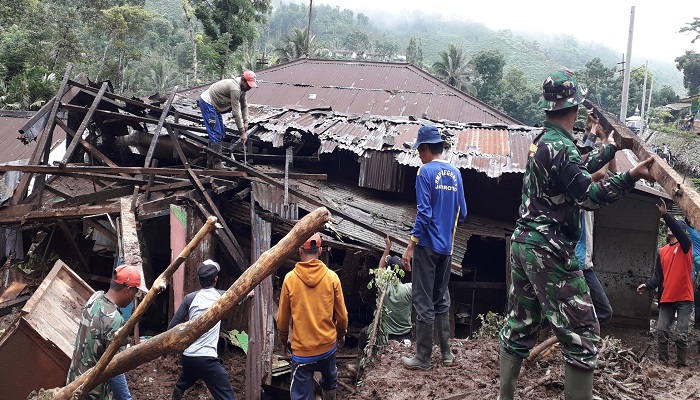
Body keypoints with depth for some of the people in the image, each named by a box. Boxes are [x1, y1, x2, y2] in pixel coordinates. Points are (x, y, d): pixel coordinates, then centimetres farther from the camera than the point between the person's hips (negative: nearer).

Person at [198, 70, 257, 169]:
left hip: (213, 104, 11)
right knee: (216, 134, -13)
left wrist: (245, 122, -3)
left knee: (220, 133, 11)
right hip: (207, 103, -11)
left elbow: (244, 105, 9)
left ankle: (210, 162, 17)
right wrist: (242, 132, -25)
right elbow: (236, 113, -29)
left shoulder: (242, 87, 1)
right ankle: (216, 163, -9)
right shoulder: (235, 89, -30)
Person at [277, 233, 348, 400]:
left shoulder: (290, 278, -10)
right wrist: (341, 333, 20)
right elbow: (341, 313, 0)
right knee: (329, 380, 28)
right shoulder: (332, 277, -8)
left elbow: (283, 314, 0)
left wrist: (283, 335, 20)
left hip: (302, 348, -2)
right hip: (327, 343, 2)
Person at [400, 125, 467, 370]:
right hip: (447, 247, 7)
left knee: (424, 302, 0)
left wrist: (410, 247, -14)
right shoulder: (455, 174, 8)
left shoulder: (426, 172, -11)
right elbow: (462, 214, 11)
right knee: (442, 300, 17)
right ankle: (446, 352, 22)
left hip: (427, 246, -7)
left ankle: (423, 357, 7)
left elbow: (424, 213, -17)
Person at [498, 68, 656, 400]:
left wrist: (610, 148, 39)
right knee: (582, 335, -3)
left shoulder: (541, 141, 12)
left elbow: (578, 170, 27)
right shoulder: (560, 146, -17)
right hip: (548, 251, -10)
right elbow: (588, 197, -21)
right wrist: (631, 177, -28)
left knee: (519, 327, 16)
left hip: (522, 244, 10)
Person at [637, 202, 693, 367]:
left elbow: (678, 231, -25)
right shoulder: (662, 252, 12)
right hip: (667, 298, 5)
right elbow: (658, 275, 10)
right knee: (661, 331, 3)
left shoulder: (685, 246, -2)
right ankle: (662, 362, 15)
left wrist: (665, 215, -34)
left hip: (684, 299, -5)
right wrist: (647, 285, -8)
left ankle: (682, 365, 8)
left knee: (681, 335, -4)